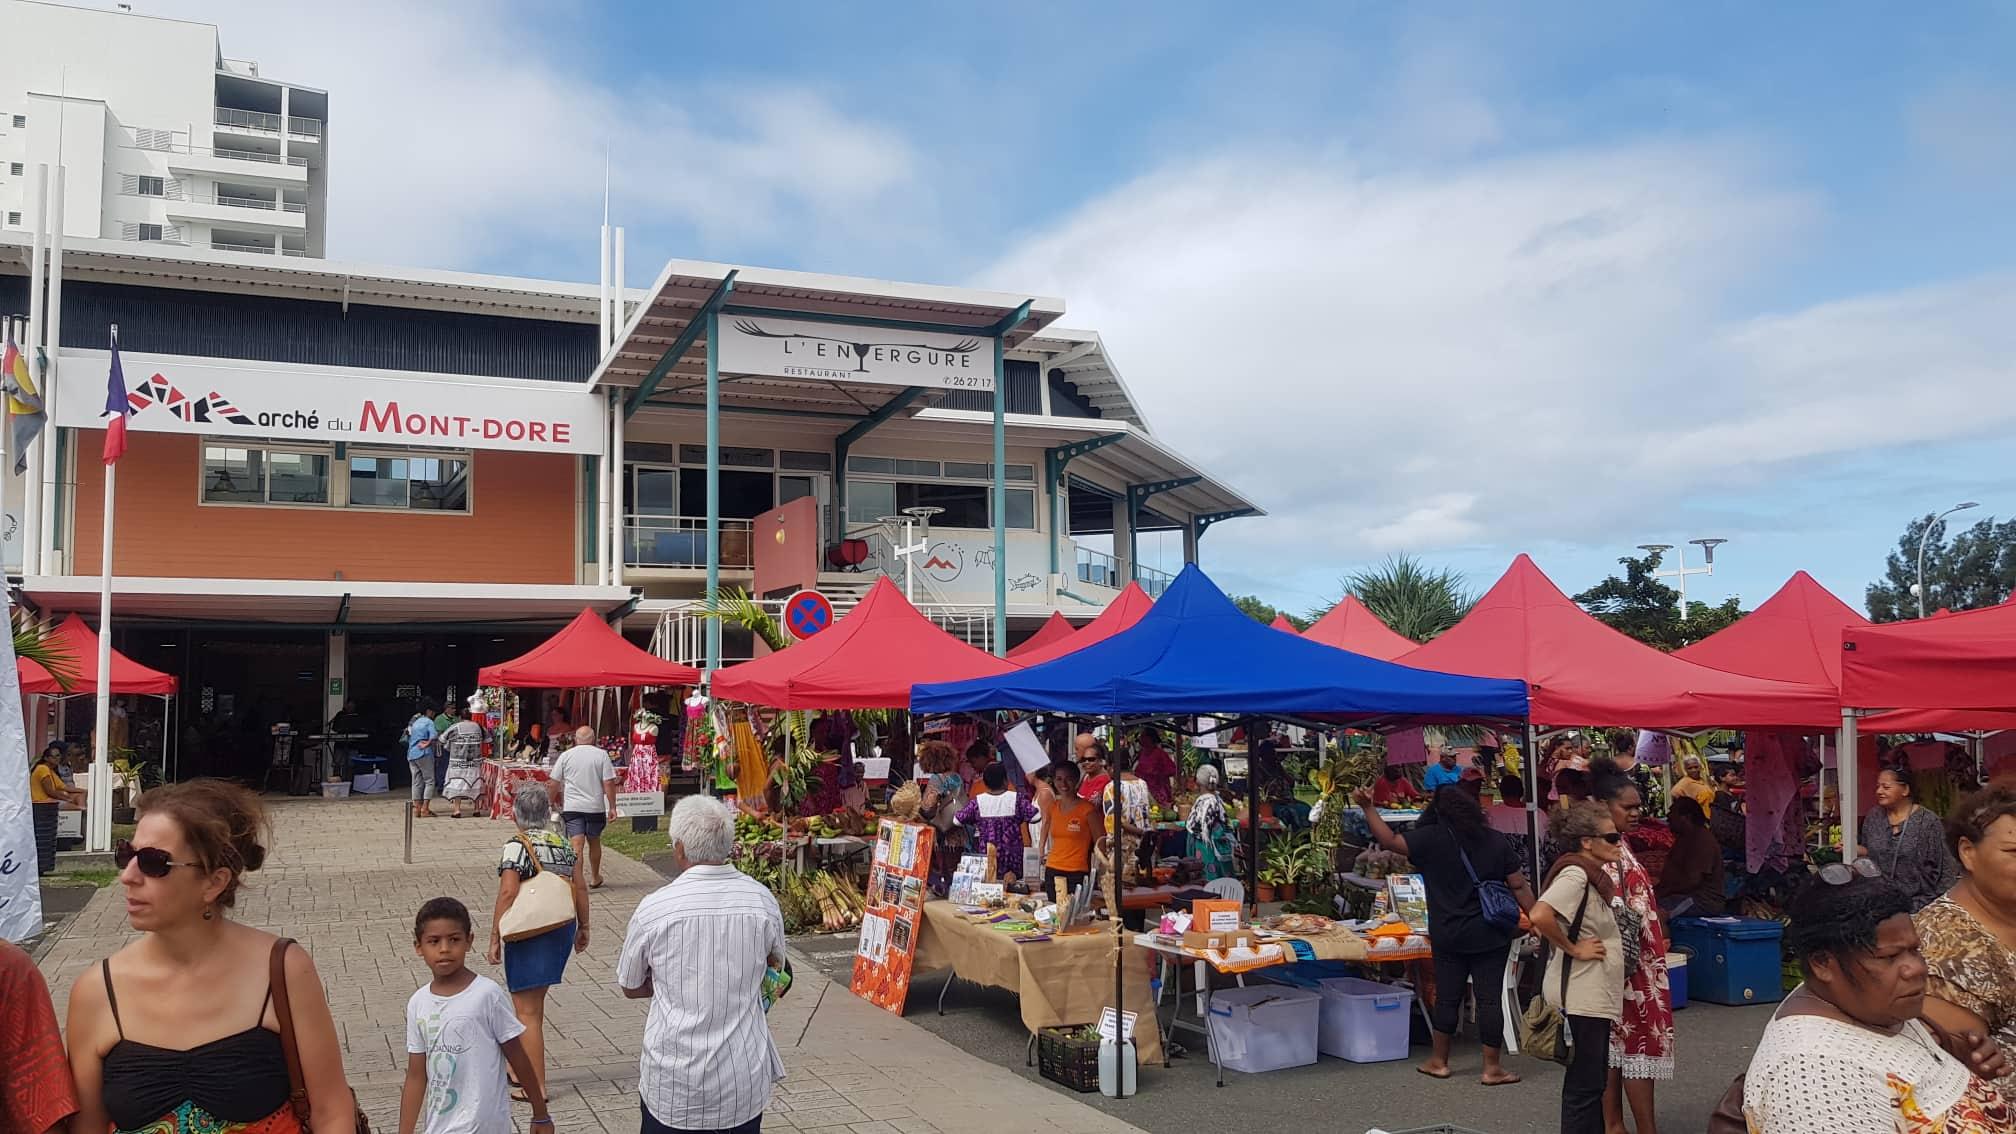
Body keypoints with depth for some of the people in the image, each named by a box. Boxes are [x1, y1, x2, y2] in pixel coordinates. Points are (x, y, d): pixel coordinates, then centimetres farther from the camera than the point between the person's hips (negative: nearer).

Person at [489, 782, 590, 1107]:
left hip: (528, 933, -7)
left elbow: (507, 893, -19)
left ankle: (536, 1086, 7)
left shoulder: (517, 846, -13)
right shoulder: (565, 844, 5)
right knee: (533, 1004, 22)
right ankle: (524, 1069, 34)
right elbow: (580, 888, 7)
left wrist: (495, 937, -13)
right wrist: (583, 927, 17)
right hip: (562, 930, 7)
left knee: (527, 1012, 3)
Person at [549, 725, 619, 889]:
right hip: (596, 807, 0)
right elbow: (608, 783, -6)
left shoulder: (565, 755, 3)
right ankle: (596, 879, 32)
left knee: (576, 845, -4)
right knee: (594, 842, 17)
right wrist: (612, 808, -2)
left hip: (572, 807, 0)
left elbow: (554, 784, 3)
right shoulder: (601, 755, 0)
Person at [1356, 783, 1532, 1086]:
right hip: (1491, 936, 1)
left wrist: (1368, 807, -4)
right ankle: (1493, 1068, 7)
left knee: (1447, 998, 9)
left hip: (1449, 936, -1)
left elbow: (1390, 841, -8)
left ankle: (1439, 1061, 22)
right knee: (1489, 998, 3)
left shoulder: (1432, 839, -7)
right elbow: (1518, 885, 2)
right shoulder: (1497, 841, 1)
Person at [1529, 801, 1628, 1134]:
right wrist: (1573, 949, -21)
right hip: (1580, 997, -10)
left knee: (1594, 1083, 17)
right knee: (1584, 1086, -3)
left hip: (1595, 997, 10)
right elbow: (1540, 916, -35)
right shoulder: (1575, 874, -19)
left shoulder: (1592, 874, 10)